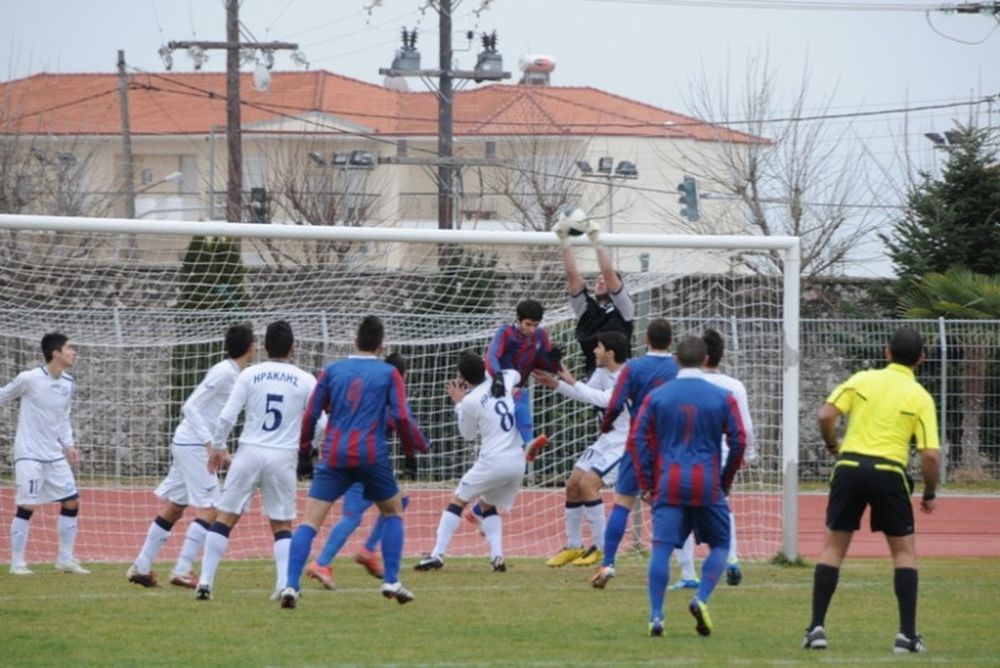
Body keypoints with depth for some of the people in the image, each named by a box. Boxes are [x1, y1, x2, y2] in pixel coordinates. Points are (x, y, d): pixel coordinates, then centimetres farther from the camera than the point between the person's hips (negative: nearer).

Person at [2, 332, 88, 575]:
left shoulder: (68, 383, 5)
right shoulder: (28, 379, -13)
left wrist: (68, 444, 7)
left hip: (55, 455, 6)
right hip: (29, 454, -6)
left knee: (71, 503, 3)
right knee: (26, 507, -8)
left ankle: (65, 560, 14)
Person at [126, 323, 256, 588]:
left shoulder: (231, 373, 11)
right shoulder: (224, 373, -16)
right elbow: (190, 407, -20)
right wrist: (210, 442, -26)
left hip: (187, 444, 9)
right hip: (194, 445, -9)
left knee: (173, 507, 13)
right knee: (210, 509, -9)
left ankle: (141, 567, 17)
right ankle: (182, 570, -12)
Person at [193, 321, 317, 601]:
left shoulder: (250, 375, 1)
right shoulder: (305, 381, 1)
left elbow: (226, 417, -1)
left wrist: (217, 447, 14)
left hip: (249, 452, 0)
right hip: (283, 458, 0)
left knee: (225, 518, 7)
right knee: (282, 525, 11)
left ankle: (205, 581, 1)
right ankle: (285, 585, -6)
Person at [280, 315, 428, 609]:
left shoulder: (332, 371, 11)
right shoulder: (388, 373, 5)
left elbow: (311, 415, 11)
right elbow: (402, 418, -1)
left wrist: (304, 453, 21)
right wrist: (417, 448, 15)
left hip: (334, 456, 1)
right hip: (372, 456, -1)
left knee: (309, 521, -3)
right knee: (393, 512, 22)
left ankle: (291, 585, -19)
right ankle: (391, 581, 12)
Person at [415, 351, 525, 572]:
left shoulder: (470, 401, -10)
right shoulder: (502, 381, 7)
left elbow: (468, 435, 8)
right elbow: (516, 375, 34)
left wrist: (458, 403, 15)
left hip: (493, 461, -6)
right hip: (517, 461, 6)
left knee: (457, 500, 8)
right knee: (488, 505, 24)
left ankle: (438, 554, -1)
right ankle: (497, 556, 5)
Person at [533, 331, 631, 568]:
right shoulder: (603, 372, 3)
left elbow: (605, 400, -33)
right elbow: (587, 395, 17)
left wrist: (572, 382, -25)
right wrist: (556, 384, 8)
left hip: (624, 444, -9)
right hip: (605, 440, 9)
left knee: (587, 484, -21)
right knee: (573, 485, 6)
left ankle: (602, 547, -11)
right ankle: (573, 546, 19)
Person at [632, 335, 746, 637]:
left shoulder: (656, 396, 5)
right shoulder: (722, 398, 2)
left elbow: (637, 440, 3)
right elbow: (738, 441, 1)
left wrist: (646, 485, 8)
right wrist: (725, 482, 13)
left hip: (668, 485, 1)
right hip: (707, 486, -1)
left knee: (662, 548, -2)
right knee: (719, 545, 14)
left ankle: (656, 615, -10)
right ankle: (701, 599, -5)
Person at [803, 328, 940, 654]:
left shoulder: (862, 379, 6)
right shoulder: (920, 398, 2)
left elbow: (825, 416, -4)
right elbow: (930, 455, -5)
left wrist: (833, 445, 15)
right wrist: (930, 494, 10)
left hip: (850, 467, 1)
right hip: (889, 473, -1)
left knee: (833, 547, 11)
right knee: (904, 551, 12)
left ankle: (817, 628, 6)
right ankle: (907, 634, 5)